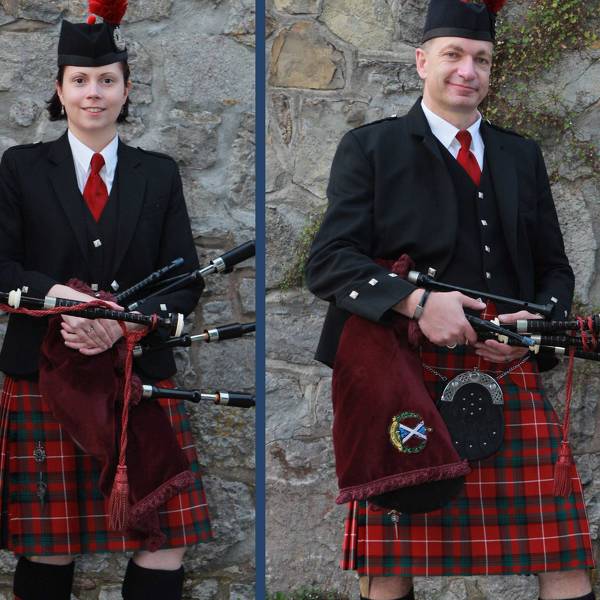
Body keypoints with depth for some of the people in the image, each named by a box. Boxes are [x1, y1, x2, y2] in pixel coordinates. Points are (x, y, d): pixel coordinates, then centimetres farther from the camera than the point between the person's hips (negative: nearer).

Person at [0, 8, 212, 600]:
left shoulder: (158, 174, 11)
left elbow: (185, 279, 5)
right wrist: (57, 295, -20)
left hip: (140, 376, 2)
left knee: (165, 540, -5)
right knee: (49, 548, 0)